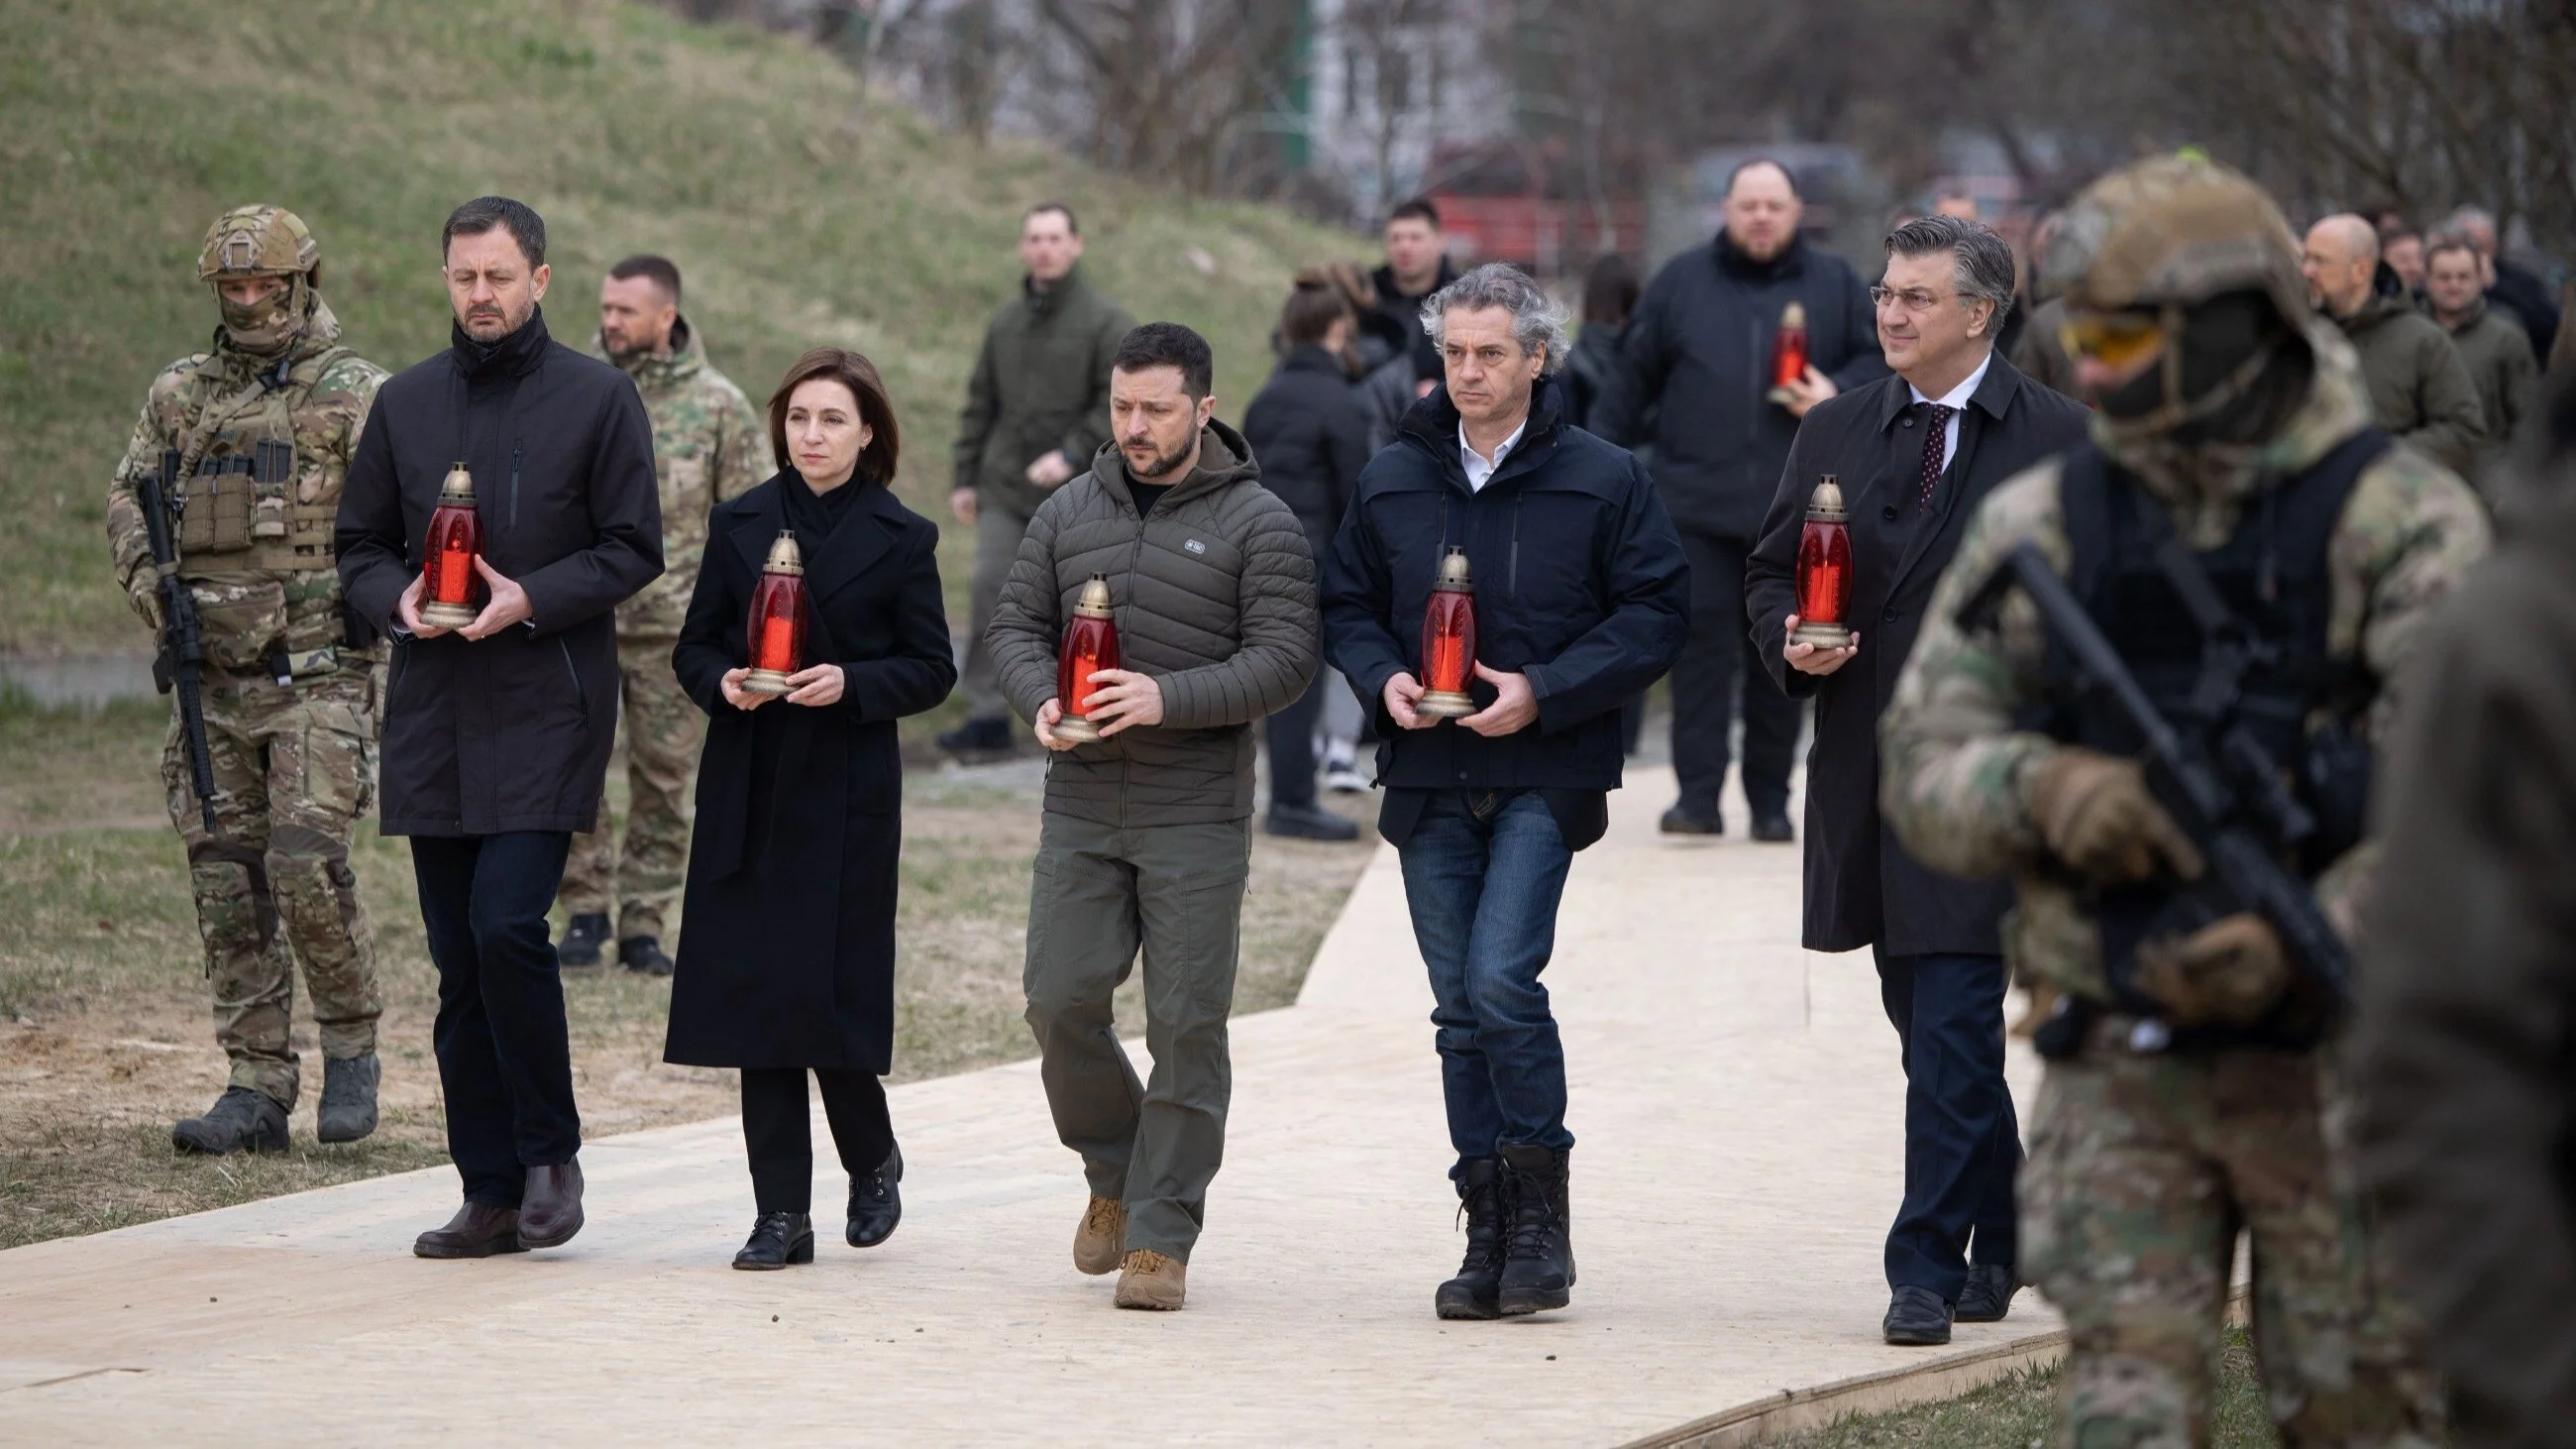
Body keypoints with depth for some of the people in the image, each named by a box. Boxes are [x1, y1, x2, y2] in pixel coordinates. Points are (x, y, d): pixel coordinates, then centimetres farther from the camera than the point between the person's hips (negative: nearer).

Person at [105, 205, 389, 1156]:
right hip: (212, 680, 5)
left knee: (307, 863, -16)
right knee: (227, 884, 3)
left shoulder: (356, 395, -1)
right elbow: (128, 498, 18)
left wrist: (374, 598, -15)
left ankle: (352, 1050, 4)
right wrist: (147, 579, 0)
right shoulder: (178, 395, 14)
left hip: (317, 675, -5)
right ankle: (258, 1089, 8)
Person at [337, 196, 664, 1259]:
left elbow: (634, 550, -1)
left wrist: (531, 599, -14)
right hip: (434, 718, 5)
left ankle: (549, 1152, 1)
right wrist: (397, 600, -5)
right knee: (459, 964, 5)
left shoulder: (598, 399, 1)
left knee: (506, 927, -18)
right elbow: (359, 544, 16)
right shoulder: (405, 403, 12)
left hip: (546, 710, -4)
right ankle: (491, 1196, 11)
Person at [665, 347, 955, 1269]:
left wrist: (850, 685, -15)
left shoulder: (900, 538, 2)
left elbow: (932, 667, 1)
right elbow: (694, 646, 11)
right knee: (755, 993, -1)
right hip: (748, 788, 3)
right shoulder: (740, 525, 9)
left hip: (848, 794, -3)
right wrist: (722, 681, -10)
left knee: (828, 994, -7)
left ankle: (873, 1159, 22)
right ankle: (782, 1214, 4)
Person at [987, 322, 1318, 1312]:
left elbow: (1284, 658, -9)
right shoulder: (1069, 514, 11)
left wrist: (1169, 698, -21)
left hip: (1197, 819, -4)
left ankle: (1160, 1235, 4)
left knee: (1187, 1025, -3)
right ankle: (1116, 1172, 24)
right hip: (1081, 807, 4)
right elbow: (1014, 624, 13)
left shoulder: (1256, 522, -3)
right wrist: (1040, 698, -8)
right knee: (1060, 1004, 0)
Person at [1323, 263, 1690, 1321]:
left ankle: (1540, 1204, -4)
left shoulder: (1603, 481, -1)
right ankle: (1491, 1231, 12)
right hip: (1429, 779, 4)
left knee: (1501, 976, -18)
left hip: (1543, 778, -4)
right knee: (1460, 1006, 6)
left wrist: (1543, 690, -14)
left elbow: (1656, 614, -3)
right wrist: (1382, 677, -4)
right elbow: (1345, 606, 17)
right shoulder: (1392, 482, 10)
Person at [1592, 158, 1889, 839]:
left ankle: (1770, 799, 11)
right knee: (1703, 643, -6)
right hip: (1698, 502, 0)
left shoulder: (1835, 284, 9)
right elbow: (1633, 375, 10)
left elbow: (1883, 357, 10)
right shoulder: (1681, 282, 9)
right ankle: (1698, 794, -5)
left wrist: (1839, 394, -9)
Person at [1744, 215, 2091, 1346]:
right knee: (1926, 1025, 13)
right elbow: (1769, 572, 16)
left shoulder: (2058, 438, -2)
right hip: (1865, 774, 5)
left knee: (1952, 1027, -10)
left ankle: (1929, 1270, -8)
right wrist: (1789, 639, -6)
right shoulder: (1836, 433, 11)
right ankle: (2004, 1232, 28)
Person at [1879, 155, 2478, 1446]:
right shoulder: (2040, 527, 5)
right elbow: (1921, 758, 4)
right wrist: (2042, 790, -19)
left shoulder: (2399, 522, -6)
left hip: (2333, 1060, -2)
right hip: (2120, 1071, 2)